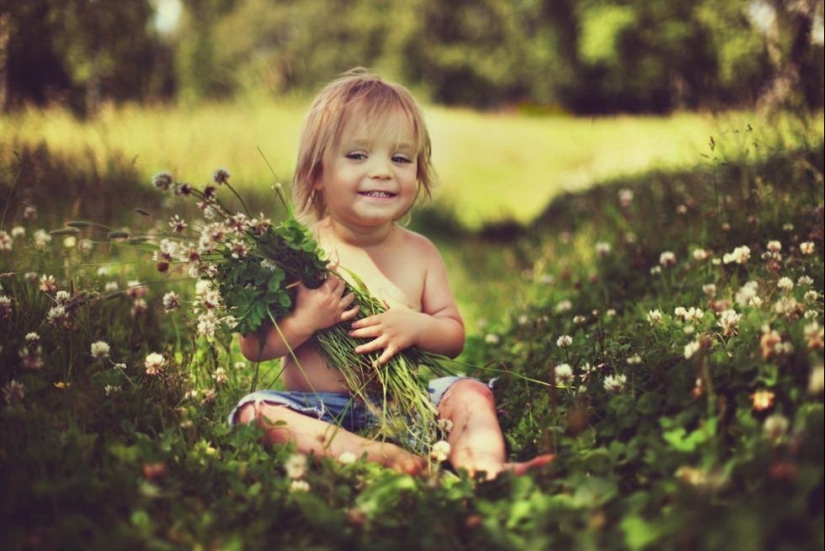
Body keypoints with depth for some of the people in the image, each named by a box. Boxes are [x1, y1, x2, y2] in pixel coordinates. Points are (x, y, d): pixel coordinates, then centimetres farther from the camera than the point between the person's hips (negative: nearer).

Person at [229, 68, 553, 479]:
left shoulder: (419, 253, 6)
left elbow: (455, 337, 7)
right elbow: (253, 346, -4)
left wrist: (416, 326, -14)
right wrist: (305, 321, -21)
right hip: (316, 411, -2)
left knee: (468, 393, -16)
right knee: (255, 411, -28)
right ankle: (379, 457, -45)